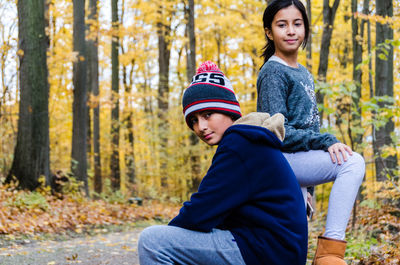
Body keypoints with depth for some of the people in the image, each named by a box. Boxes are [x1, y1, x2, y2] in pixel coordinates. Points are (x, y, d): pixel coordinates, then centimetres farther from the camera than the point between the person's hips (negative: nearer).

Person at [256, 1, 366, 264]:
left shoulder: (304, 74, 19)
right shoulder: (273, 72, -9)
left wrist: (308, 189, 20)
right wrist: (326, 141, -24)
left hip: (300, 161, 10)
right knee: (353, 162, -27)